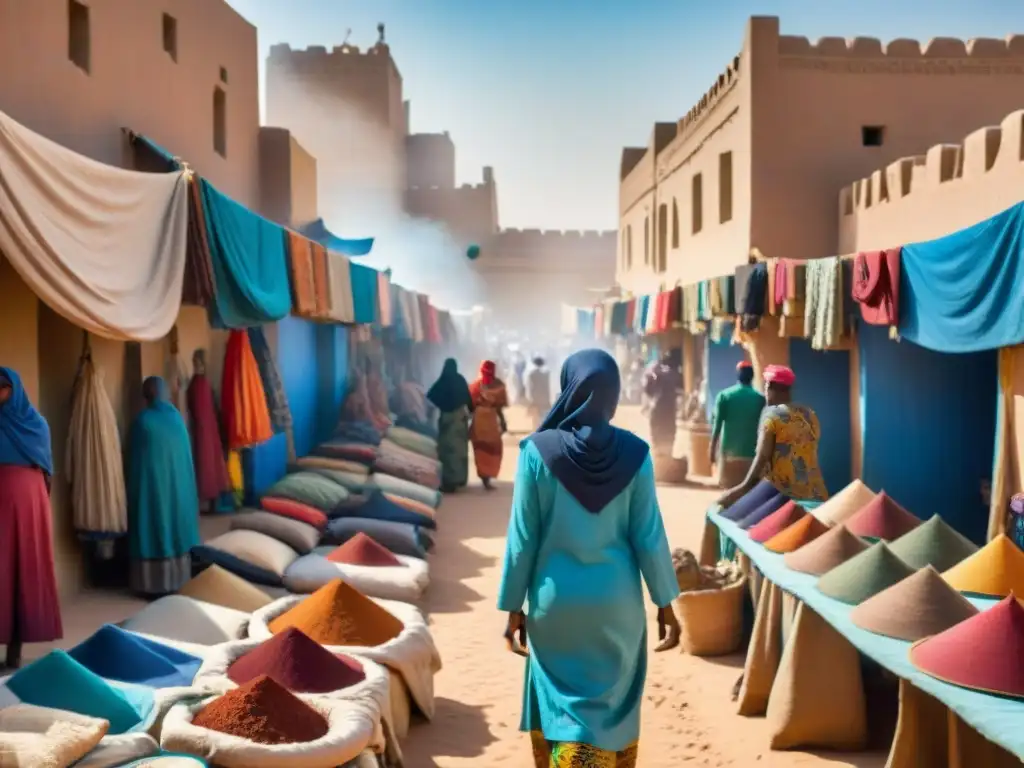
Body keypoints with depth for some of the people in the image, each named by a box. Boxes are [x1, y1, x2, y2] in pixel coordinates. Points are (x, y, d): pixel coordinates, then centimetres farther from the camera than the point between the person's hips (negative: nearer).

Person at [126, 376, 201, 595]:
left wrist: (135, 490, 5)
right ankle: (178, 580, 17)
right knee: (177, 528, 11)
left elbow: (135, 459, -4)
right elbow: (186, 455, 7)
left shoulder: (142, 421, -10)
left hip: (151, 484, -4)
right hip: (178, 484, 4)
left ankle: (154, 584, 5)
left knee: (153, 531, 2)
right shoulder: (177, 417, 1)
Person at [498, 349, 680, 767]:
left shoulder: (538, 451, -12)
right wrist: (665, 604, 5)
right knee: (615, 701, 18)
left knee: (561, 704, 15)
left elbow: (523, 537, -9)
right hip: (617, 599, 1)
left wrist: (514, 606, 1)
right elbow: (649, 535, -5)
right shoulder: (634, 453, -8)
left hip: (556, 599, -1)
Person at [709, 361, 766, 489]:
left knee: (730, 488, 8)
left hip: (729, 451, 0)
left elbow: (717, 424, -4)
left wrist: (712, 448, 3)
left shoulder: (724, 395, -1)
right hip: (751, 451, 0)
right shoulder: (760, 398, 1)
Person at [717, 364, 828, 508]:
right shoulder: (810, 415, 14)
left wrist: (744, 487, -10)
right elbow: (810, 454, 17)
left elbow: (763, 457, -12)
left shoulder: (772, 414, -6)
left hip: (782, 494, -7)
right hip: (814, 493, 7)